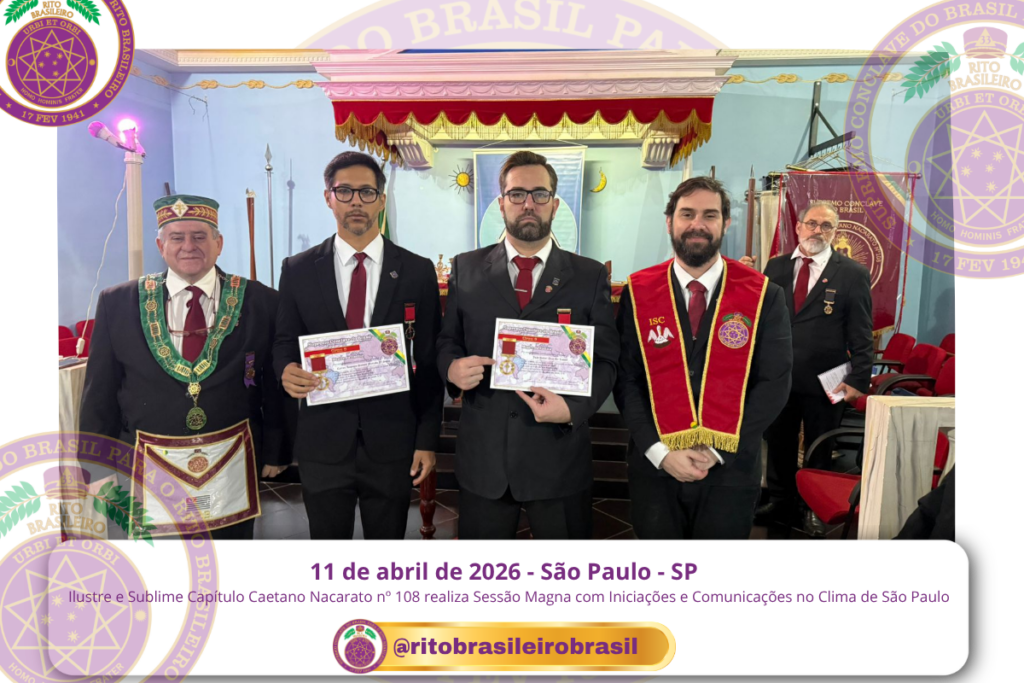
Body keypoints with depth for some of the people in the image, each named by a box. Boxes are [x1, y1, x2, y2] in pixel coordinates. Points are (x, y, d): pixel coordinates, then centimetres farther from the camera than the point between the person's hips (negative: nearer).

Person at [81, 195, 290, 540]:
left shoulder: (260, 302, -4)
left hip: (233, 469, 0)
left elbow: (276, 385, 0)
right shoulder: (118, 303, -1)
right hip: (148, 469, 1)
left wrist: (275, 452, 2)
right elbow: (99, 394, 3)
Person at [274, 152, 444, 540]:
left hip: (392, 441, 0)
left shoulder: (417, 272, 0)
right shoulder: (298, 271, 2)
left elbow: (429, 364, 1)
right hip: (322, 441, 1)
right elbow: (285, 343, 10)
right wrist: (287, 370, -15)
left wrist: (427, 439, -2)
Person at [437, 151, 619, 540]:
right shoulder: (466, 269, 5)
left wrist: (574, 409, -17)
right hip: (483, 459, 1)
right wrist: (452, 368, -14)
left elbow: (606, 360, 0)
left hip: (559, 459, 0)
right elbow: (446, 342, 9)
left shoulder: (590, 276, 2)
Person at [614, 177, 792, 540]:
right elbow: (626, 380, -3)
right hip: (654, 468, 1)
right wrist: (660, 452, -13)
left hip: (730, 470, 0)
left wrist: (718, 451, -12)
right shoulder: (638, 293, -1)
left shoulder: (764, 297, -3)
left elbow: (774, 383, -5)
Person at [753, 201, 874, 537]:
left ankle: (815, 510, 26)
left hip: (824, 381, -3)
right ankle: (781, 503, 31)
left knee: (819, 451, 10)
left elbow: (862, 335, -4)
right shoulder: (776, 267, 6)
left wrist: (858, 380, -10)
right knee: (778, 445, 15)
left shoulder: (853, 274, -3)